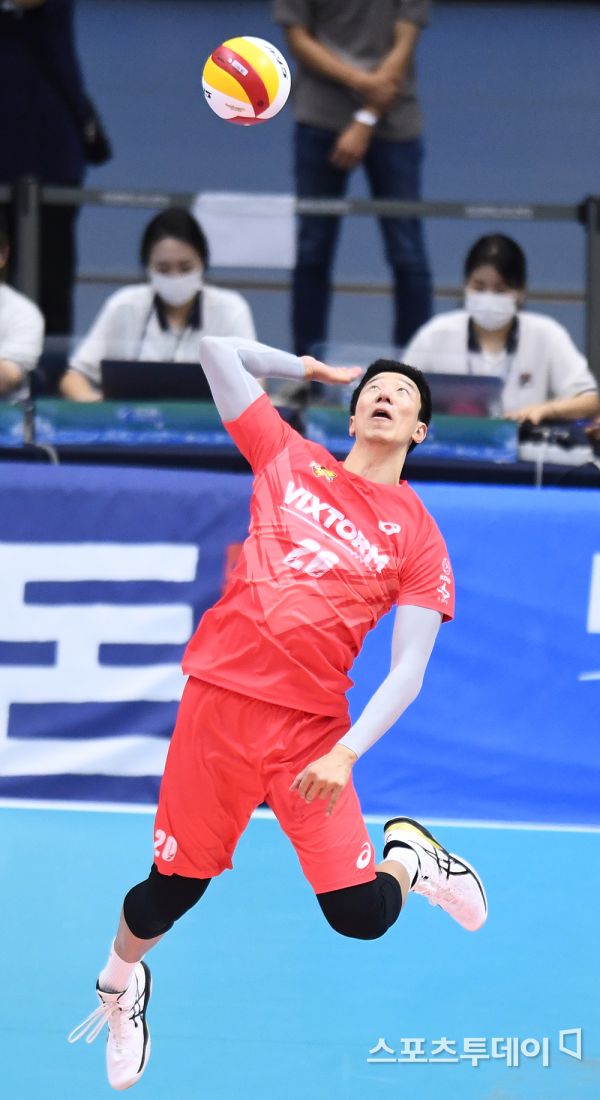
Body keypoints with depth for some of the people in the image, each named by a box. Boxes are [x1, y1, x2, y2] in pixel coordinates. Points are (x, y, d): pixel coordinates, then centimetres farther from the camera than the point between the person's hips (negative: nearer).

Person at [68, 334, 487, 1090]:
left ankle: (408, 857, 26)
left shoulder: (417, 535, 4)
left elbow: (408, 668, -1)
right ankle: (120, 985, 39)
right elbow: (218, 350, 12)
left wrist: (347, 753, -13)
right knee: (173, 886, 6)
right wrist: (308, 368, 21)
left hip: (312, 729, -1)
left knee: (361, 915, -10)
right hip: (220, 696, 1)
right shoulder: (290, 458, 8)